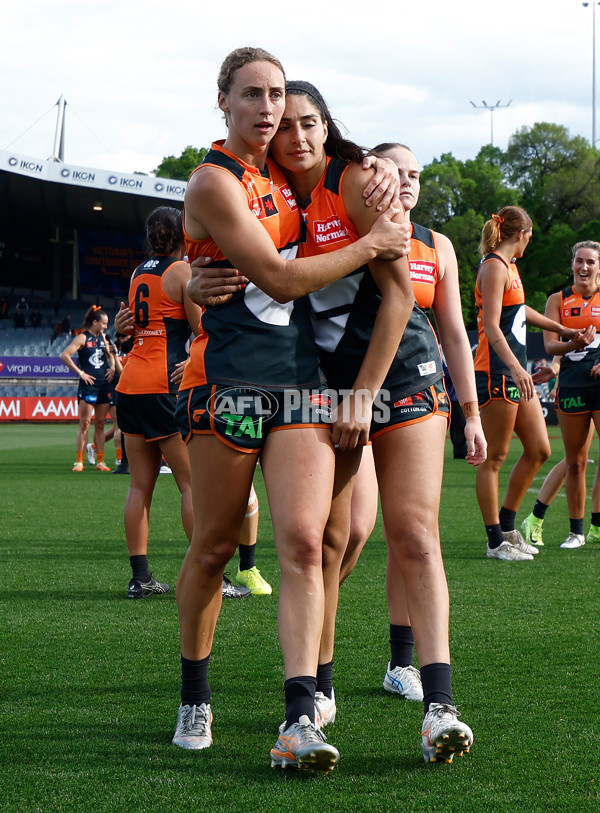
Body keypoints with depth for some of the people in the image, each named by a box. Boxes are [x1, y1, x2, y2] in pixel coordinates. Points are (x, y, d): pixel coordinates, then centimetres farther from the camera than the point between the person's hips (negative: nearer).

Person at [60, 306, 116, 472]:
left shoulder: (102, 337, 14)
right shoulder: (83, 338, -6)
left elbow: (109, 354, 30)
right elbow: (65, 355, -16)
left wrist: (112, 367, 10)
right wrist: (80, 373, -14)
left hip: (105, 384, 6)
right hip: (88, 384, -6)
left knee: (100, 424, 8)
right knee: (85, 424, -7)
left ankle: (100, 461, 11)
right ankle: (79, 461, -4)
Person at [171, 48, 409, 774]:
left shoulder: (281, 172, 14)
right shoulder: (215, 182, -9)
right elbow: (280, 279, -12)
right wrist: (371, 245, -4)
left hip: (300, 379, 6)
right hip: (228, 379, -5)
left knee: (302, 543, -9)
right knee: (214, 546, 5)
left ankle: (300, 720, -13)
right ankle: (194, 698, 24)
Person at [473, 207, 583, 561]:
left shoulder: (509, 267, 19)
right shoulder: (494, 267, -11)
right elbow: (491, 326, -21)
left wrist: (562, 329, 49)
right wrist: (515, 366, -33)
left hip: (517, 372, 10)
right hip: (497, 372, -10)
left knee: (539, 450, 8)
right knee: (495, 458, -4)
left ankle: (506, 526, 18)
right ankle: (496, 541, 1)